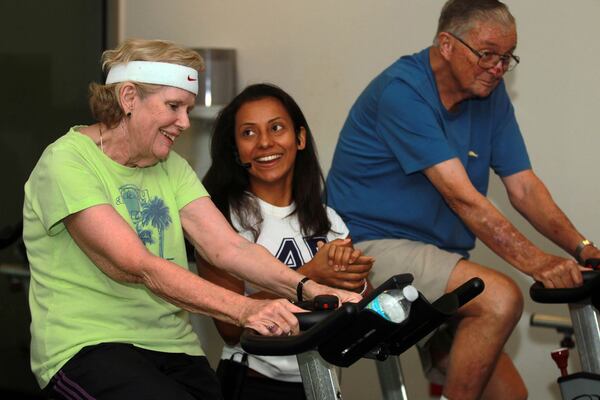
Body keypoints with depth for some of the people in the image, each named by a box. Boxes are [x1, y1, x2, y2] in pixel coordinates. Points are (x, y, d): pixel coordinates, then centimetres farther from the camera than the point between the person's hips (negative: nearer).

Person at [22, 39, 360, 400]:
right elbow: (139, 267, -21)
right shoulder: (67, 163, -9)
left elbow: (227, 246, 0)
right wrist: (245, 309, -31)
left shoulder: (172, 167, 13)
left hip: (173, 347, 7)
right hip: (88, 346, -6)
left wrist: (307, 289, -18)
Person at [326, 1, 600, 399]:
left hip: (437, 253, 8)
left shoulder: (490, 94, 6)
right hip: (373, 245, -8)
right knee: (501, 298, -28)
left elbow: (524, 186, 4)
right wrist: (535, 261, -31)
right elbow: (461, 196, -25)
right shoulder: (402, 91, -18)